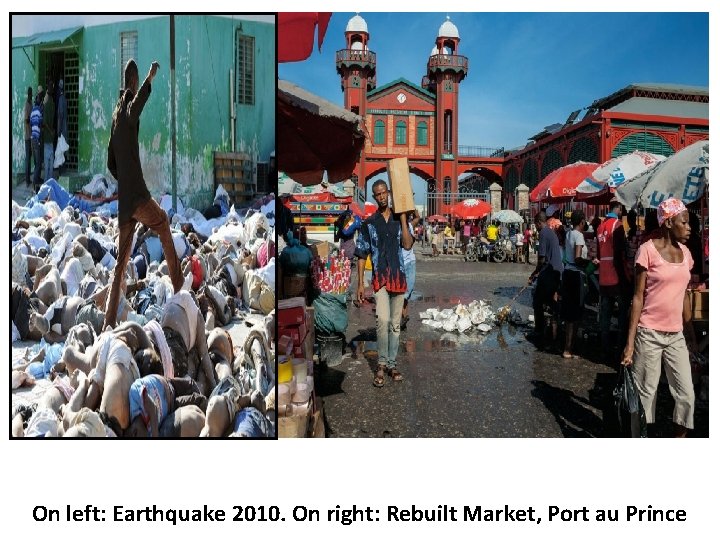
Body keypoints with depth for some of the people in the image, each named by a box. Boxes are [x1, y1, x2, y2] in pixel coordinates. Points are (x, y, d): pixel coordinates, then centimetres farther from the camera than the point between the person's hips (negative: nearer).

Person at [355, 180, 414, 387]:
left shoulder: (400, 220, 8)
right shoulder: (369, 223, 4)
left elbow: (408, 245, -7)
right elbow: (362, 255, 4)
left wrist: (403, 219, -7)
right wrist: (360, 284, -1)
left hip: (399, 278, 2)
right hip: (380, 278, -2)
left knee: (395, 324, 8)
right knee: (383, 320, -19)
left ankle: (392, 364, 20)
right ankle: (381, 364, -5)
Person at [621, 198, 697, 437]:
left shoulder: (685, 253, 9)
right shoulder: (648, 249, -8)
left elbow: (684, 295, 16)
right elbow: (638, 297, -9)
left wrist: (691, 334, 17)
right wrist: (630, 343, -12)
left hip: (676, 336, 6)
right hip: (649, 334, -5)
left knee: (687, 395, 5)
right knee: (646, 394, 4)